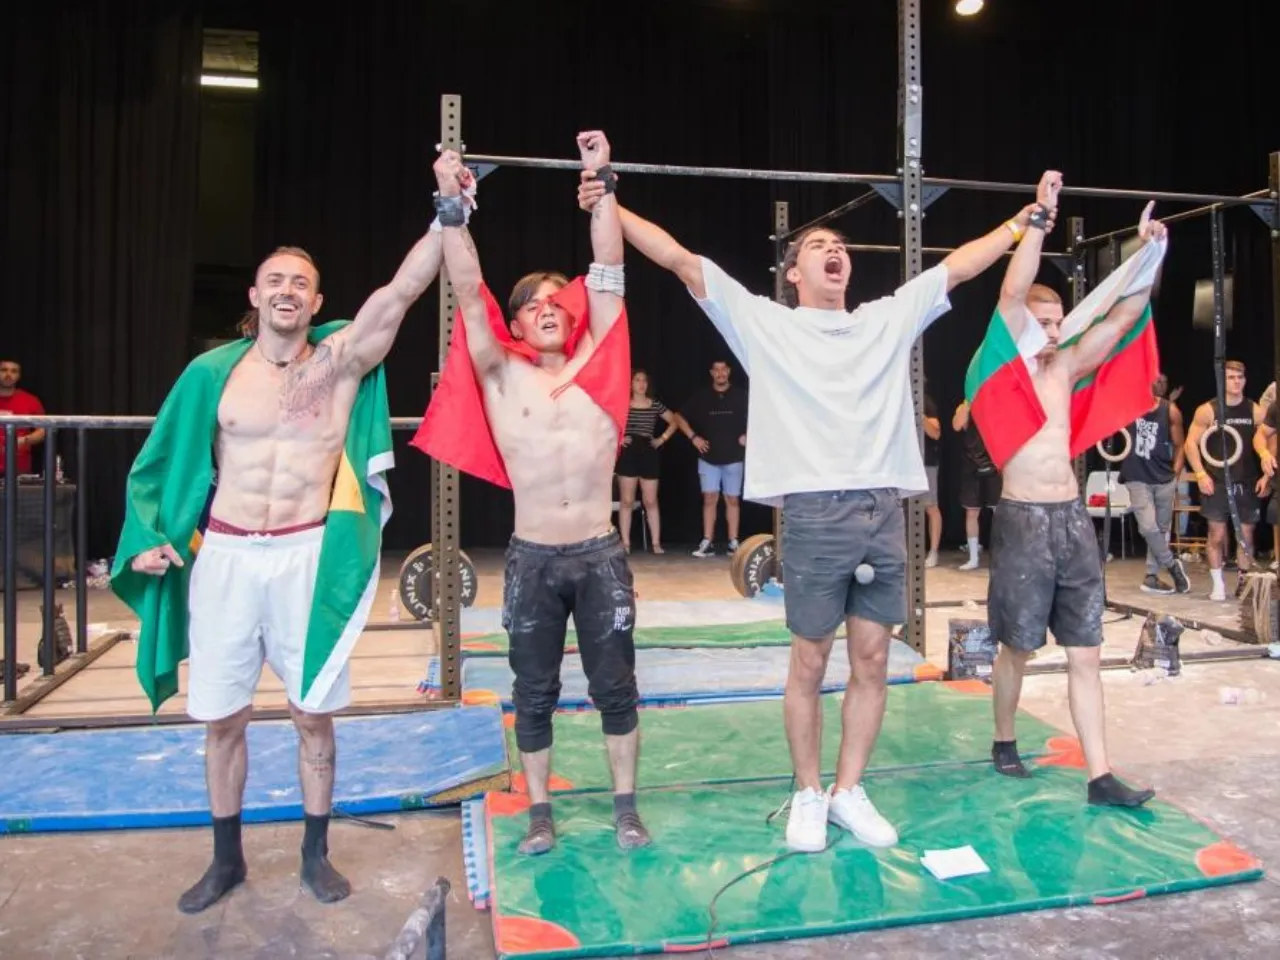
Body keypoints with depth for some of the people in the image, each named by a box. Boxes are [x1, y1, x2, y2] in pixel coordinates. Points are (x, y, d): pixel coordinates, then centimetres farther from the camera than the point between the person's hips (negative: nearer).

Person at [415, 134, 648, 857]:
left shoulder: (595, 366, 5)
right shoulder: (501, 376, 3)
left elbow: (608, 275, 1)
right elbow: (469, 292, -5)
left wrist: (603, 184, 0)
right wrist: (452, 206, -12)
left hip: (602, 555, 1)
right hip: (533, 559, 0)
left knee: (616, 686, 9)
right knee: (535, 693, 11)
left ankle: (626, 806, 25)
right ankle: (541, 810, 27)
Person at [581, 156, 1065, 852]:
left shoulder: (890, 319, 17)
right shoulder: (764, 322, 6)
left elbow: (959, 266, 23)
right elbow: (681, 260, 2)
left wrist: (1024, 220, 25)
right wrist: (610, 208, 0)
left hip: (885, 513, 4)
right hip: (814, 515, -4)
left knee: (872, 662, 10)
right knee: (809, 665, 7)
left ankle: (849, 791, 25)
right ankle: (808, 795, 23)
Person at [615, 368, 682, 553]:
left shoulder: (656, 405, 6)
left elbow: (674, 422, 15)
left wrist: (662, 438, 5)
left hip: (648, 453, 1)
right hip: (628, 454, -1)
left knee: (651, 501, 2)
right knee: (626, 501, 0)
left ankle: (656, 543, 6)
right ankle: (625, 543, 4)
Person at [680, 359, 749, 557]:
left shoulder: (741, 395, 1)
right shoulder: (701, 396, 3)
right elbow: (680, 417, 11)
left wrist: (747, 435, -3)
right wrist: (693, 437, 1)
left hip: (733, 457, 0)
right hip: (708, 457, 1)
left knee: (732, 500, 3)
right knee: (710, 498, -1)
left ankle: (733, 542, 6)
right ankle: (707, 543, 0)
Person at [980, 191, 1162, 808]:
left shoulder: (1065, 368, 12)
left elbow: (1124, 316, 12)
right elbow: (1012, 294, -16)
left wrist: (1150, 252, 5)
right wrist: (1039, 218, -16)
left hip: (1073, 520, 6)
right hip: (1023, 521, -5)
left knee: (1086, 654, 4)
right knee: (1017, 649, 7)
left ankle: (1100, 777, 9)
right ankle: (1005, 743, 29)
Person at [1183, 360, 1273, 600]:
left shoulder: (1256, 411, 4)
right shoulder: (1207, 411, -2)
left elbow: (1266, 443, 2)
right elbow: (1190, 444, -2)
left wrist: (1267, 475, -12)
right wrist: (1201, 474, -11)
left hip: (1247, 484, 2)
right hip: (1216, 483, -2)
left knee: (1246, 535, 5)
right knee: (1217, 534, -1)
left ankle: (1244, 583, 16)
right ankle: (1218, 585, 8)